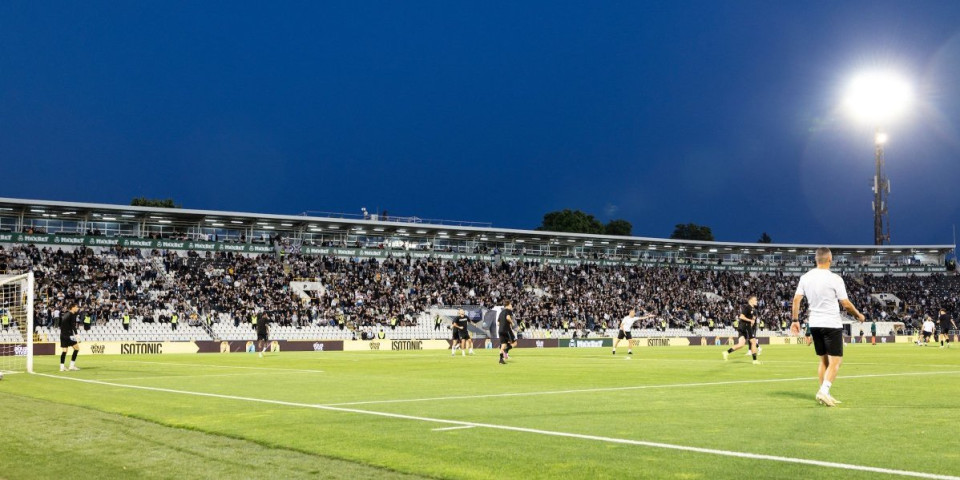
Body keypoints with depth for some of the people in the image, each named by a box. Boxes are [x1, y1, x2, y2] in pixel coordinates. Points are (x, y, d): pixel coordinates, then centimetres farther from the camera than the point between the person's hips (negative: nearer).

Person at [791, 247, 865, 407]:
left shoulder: (805, 277, 2)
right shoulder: (835, 279, -12)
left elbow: (796, 299, 0)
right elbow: (846, 304, -8)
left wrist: (795, 320, 8)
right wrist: (859, 315, 8)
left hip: (814, 324, 6)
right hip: (832, 324, -6)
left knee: (823, 360, 15)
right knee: (835, 361, -2)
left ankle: (823, 394, 15)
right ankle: (824, 391, -16)